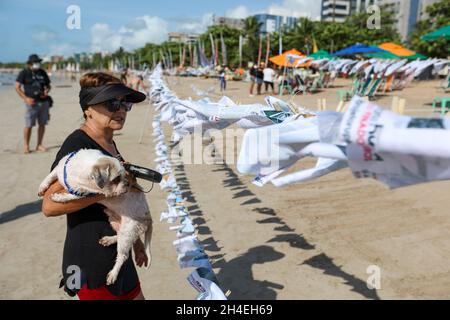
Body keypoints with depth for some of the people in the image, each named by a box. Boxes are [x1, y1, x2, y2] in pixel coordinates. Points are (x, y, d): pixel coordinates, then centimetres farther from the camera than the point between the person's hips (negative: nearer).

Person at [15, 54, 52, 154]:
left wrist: (46, 91, -2)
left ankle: (39, 145, 17)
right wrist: (26, 98, -11)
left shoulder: (42, 72, 13)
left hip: (43, 101, 4)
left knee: (42, 124, 6)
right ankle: (26, 146, 8)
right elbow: (17, 87, -1)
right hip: (31, 102, -4)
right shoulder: (24, 73, 1)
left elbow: (48, 85, 21)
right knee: (29, 125, -6)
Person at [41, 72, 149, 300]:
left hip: (118, 253, 9)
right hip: (91, 261, -9)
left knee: (134, 295, 21)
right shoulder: (77, 145, -19)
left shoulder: (109, 144, 8)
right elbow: (49, 205, -27)